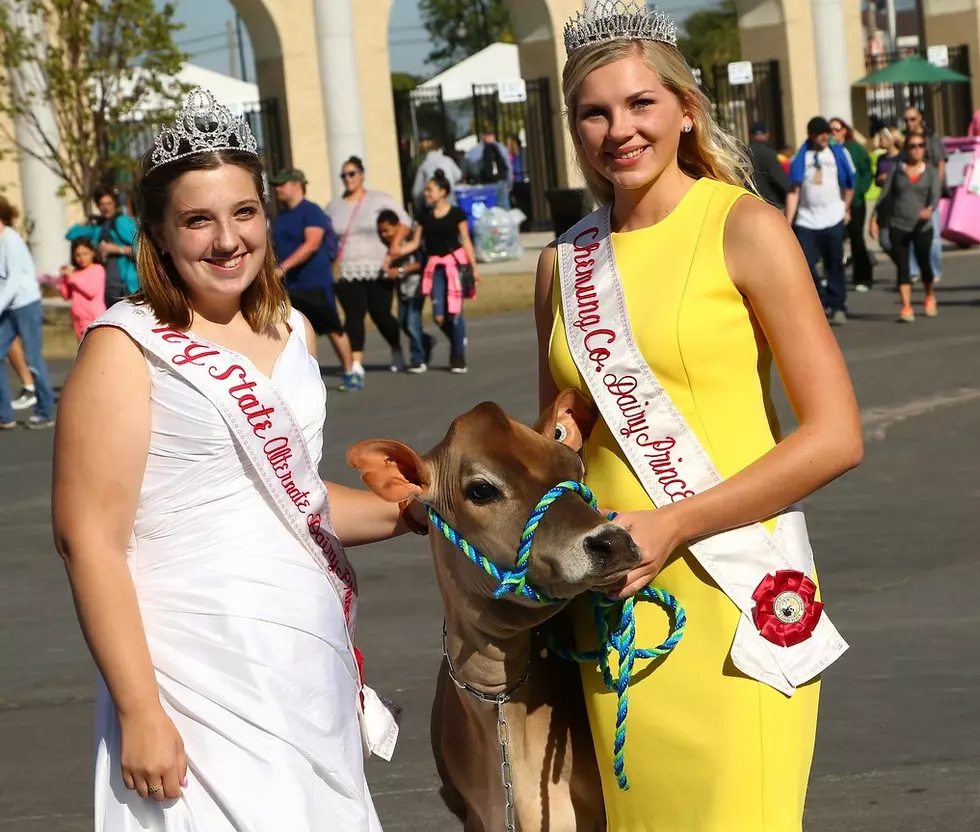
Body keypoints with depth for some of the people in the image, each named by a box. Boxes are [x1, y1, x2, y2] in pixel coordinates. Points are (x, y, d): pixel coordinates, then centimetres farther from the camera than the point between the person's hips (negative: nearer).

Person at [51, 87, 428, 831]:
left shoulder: (291, 332, 11)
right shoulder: (128, 348, -8)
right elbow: (90, 539, -13)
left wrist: (409, 513, 10)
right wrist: (139, 712, -18)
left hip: (313, 666, 6)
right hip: (203, 683, -6)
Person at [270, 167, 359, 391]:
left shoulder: (311, 211, -11)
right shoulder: (281, 216, 14)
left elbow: (312, 244, -23)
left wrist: (283, 267, -29)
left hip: (315, 283, -7)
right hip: (289, 286, 7)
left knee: (333, 329, 1)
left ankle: (350, 374, 13)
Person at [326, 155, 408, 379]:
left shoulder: (380, 201, 0)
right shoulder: (334, 207, 10)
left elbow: (404, 225, 0)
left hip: (376, 269, -2)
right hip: (347, 272, 2)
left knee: (381, 315, 1)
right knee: (353, 316, -11)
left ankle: (397, 350, 30)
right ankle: (356, 364, -16)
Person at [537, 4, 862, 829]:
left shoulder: (743, 229, -5)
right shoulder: (565, 263, 10)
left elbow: (836, 437, -10)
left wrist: (672, 525, -14)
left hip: (732, 595, -5)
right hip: (613, 604, 5)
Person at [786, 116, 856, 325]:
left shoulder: (838, 153, 4)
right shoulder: (800, 158, 3)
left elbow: (850, 183, 14)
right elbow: (793, 191, 1)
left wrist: (846, 208, 13)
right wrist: (788, 221, -5)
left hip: (833, 219, 0)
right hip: (806, 220, 0)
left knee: (835, 265, 4)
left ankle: (837, 306, 14)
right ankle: (823, 301, 11)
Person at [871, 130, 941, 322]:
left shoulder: (931, 171, 3)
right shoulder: (897, 169, 5)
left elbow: (935, 195, -10)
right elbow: (885, 195, 8)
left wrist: (930, 209, -31)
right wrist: (875, 218, 2)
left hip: (922, 226, 0)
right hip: (898, 225, 0)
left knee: (924, 263, 8)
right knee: (903, 267, -6)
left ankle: (930, 297, 36)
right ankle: (906, 308, -10)